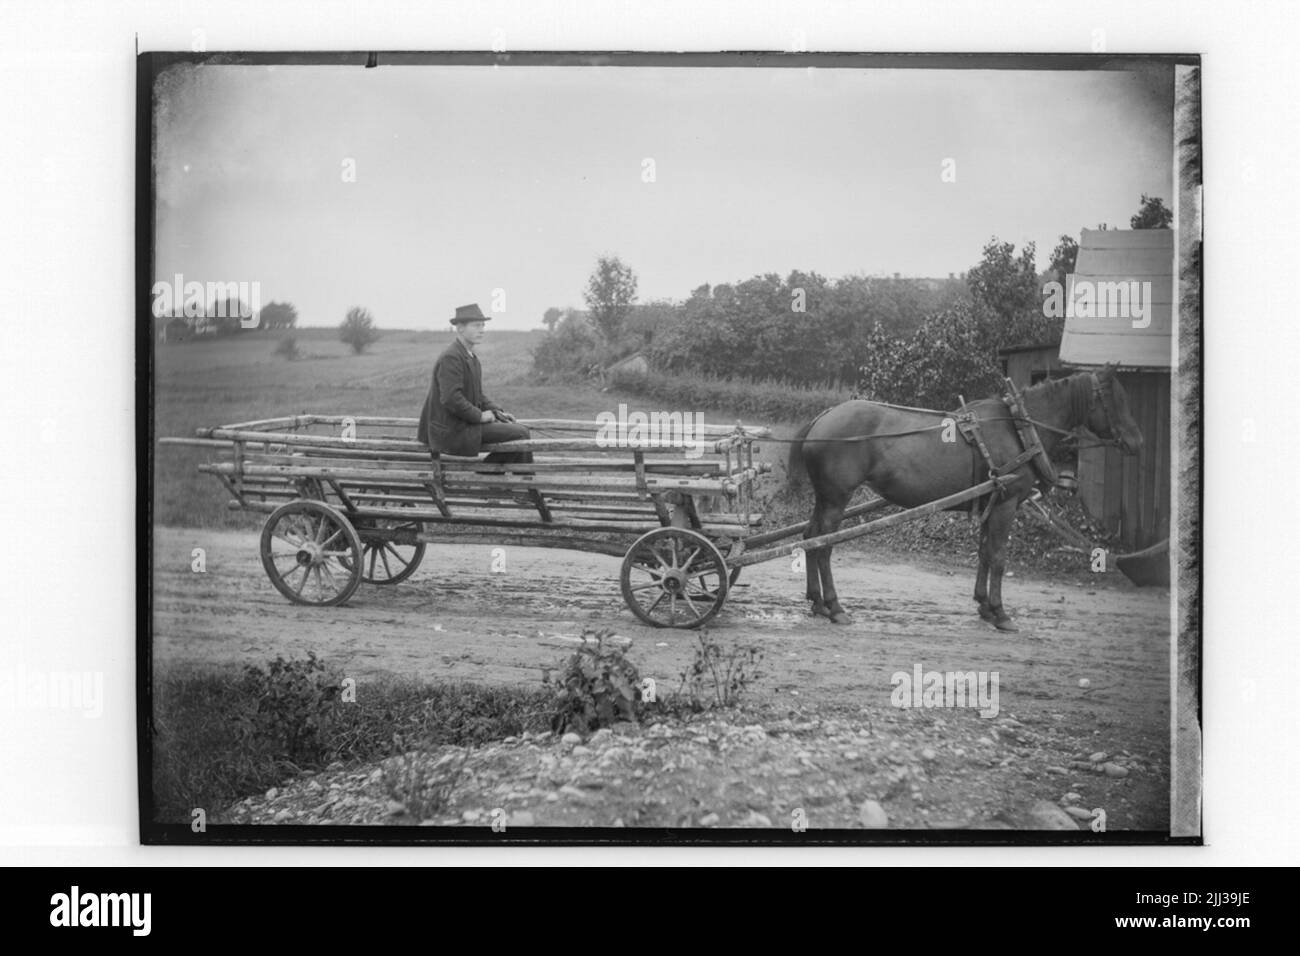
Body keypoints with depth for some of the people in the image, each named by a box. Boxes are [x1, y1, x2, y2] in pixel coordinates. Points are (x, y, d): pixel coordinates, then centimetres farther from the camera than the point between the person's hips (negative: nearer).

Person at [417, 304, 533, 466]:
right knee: (519, 434, -12)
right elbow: (450, 398, -26)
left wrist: (497, 411, 5)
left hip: (464, 422, 10)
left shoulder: (471, 357, 14)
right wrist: (480, 416, -17)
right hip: (452, 430, -10)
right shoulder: (451, 357, -17)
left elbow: (477, 395, 20)